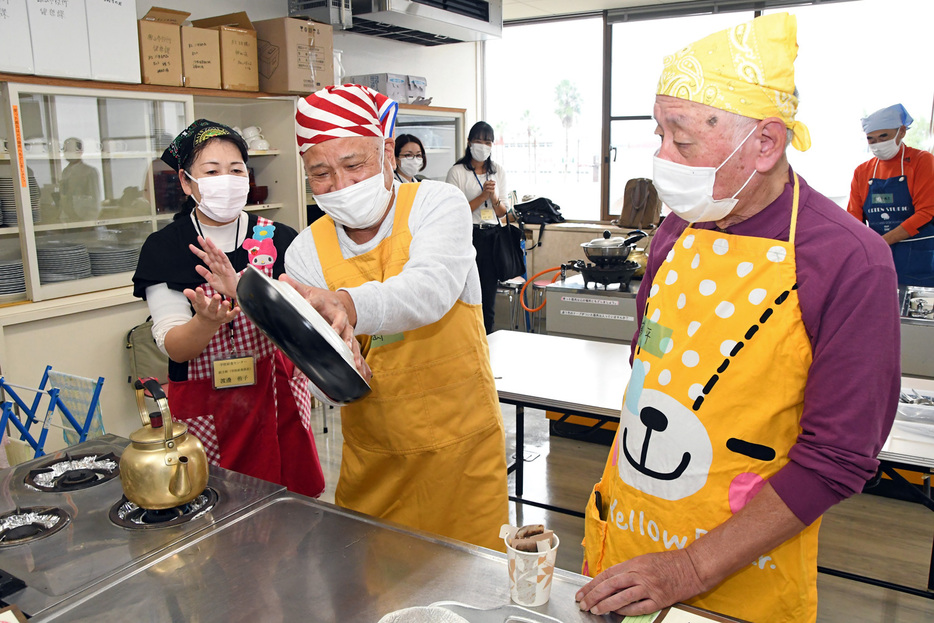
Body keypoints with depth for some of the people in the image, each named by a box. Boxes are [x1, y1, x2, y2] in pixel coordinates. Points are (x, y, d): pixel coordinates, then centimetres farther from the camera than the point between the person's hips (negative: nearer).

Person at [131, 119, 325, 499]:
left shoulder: (276, 238, -2)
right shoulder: (164, 248, -3)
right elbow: (174, 347, -10)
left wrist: (242, 294, -31)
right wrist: (207, 320, -31)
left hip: (278, 397, 1)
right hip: (205, 408, -1)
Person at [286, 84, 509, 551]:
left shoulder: (437, 204, -9)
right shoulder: (305, 253, -2)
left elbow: (430, 290, -29)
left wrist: (345, 305, -46)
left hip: (462, 446, -2)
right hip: (372, 459, 3)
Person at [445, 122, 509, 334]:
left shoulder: (498, 171, 12)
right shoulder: (457, 172, -2)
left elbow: (502, 212, 12)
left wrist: (494, 197, -8)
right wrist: (483, 196, -14)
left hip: (492, 237, 4)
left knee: (489, 296, 7)